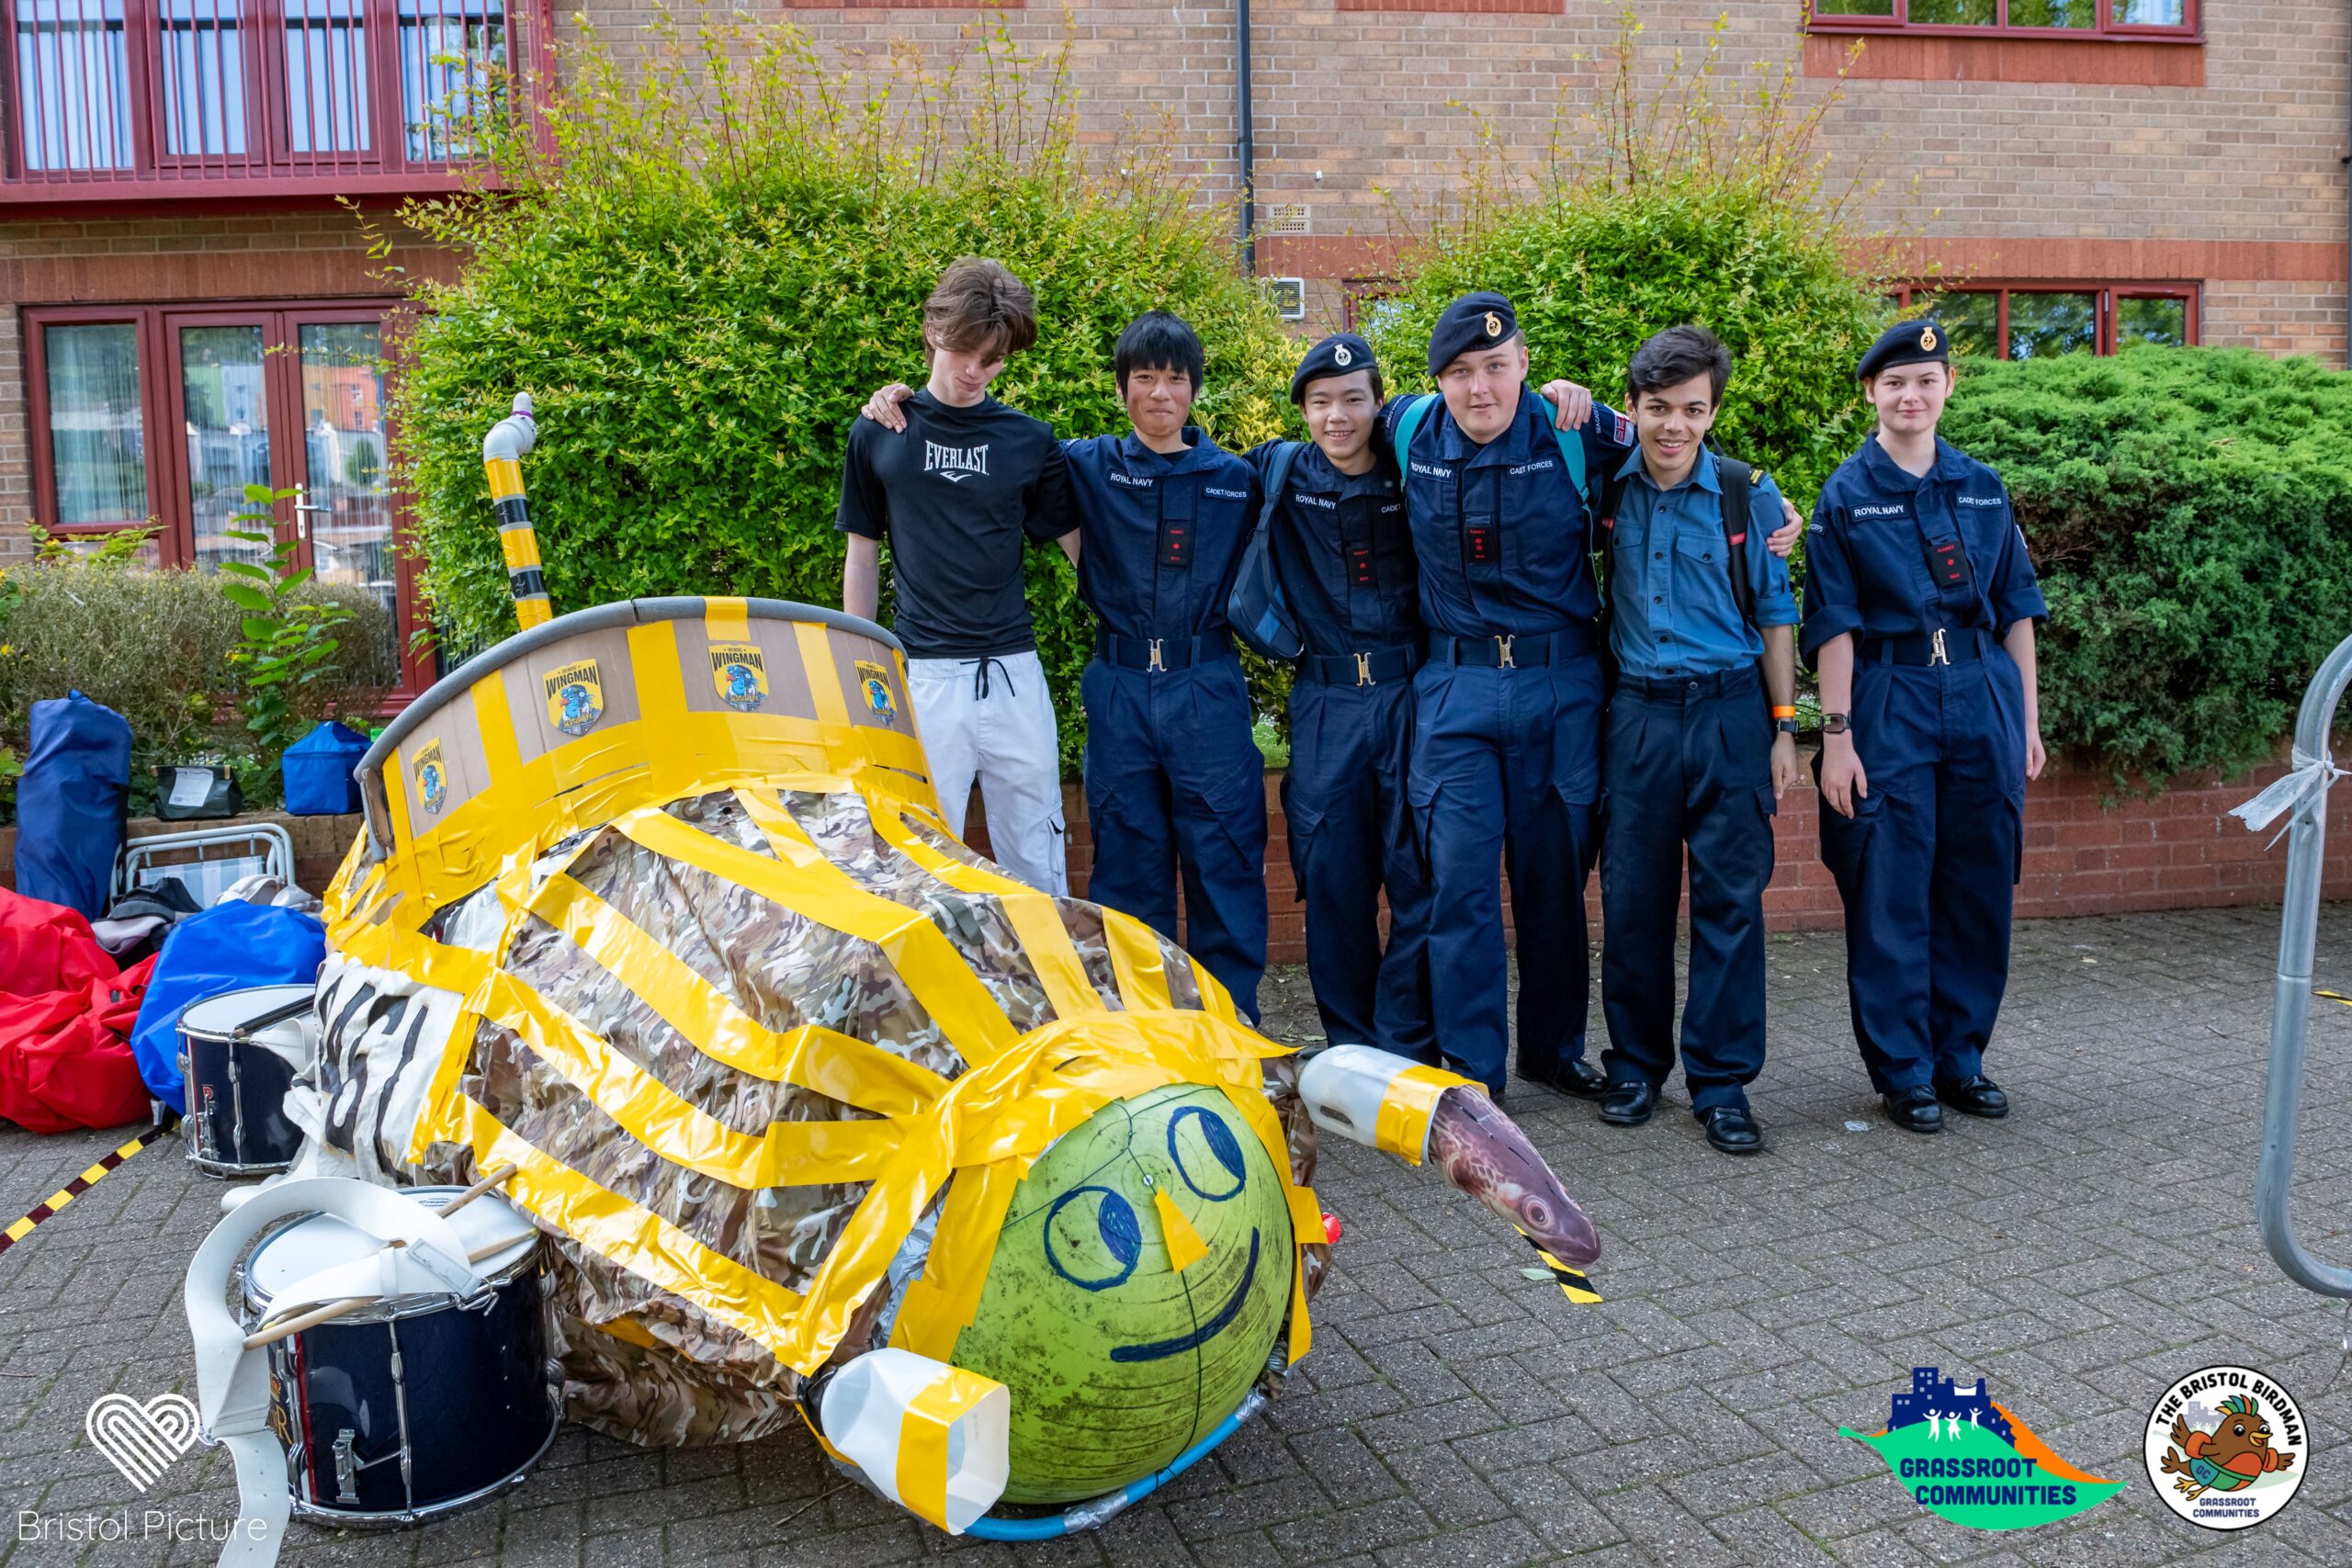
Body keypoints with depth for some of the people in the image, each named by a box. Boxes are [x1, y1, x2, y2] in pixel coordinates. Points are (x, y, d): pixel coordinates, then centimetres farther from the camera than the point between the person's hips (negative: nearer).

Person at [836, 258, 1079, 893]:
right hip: (922, 675, -1)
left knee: (1036, 855, 6)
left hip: (1013, 672, 1)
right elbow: (862, 555, 10)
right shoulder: (879, 433, 5)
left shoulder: (1030, 441, 5)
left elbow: (1083, 546, 9)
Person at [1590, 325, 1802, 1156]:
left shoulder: (1749, 495, 1)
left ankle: (1722, 1082, 11)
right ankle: (1635, 1065, 22)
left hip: (1729, 713, -1)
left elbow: (1774, 616, 7)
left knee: (1731, 898, 1)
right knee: (1632, 897, 6)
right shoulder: (1606, 490, 2)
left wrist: (1783, 728, 4)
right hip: (1636, 713, 1)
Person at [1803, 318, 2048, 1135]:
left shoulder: (1983, 488, 10)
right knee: (1891, 892, -1)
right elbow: (1834, 624, -5)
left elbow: (2016, 608, 13)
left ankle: (1960, 1055, 22)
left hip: (1983, 698, 4)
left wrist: (2027, 719, 8)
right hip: (1890, 704, -4)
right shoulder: (1846, 494, -1)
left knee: (1978, 886, 8)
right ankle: (1902, 1070, 12)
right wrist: (1837, 735, -11)